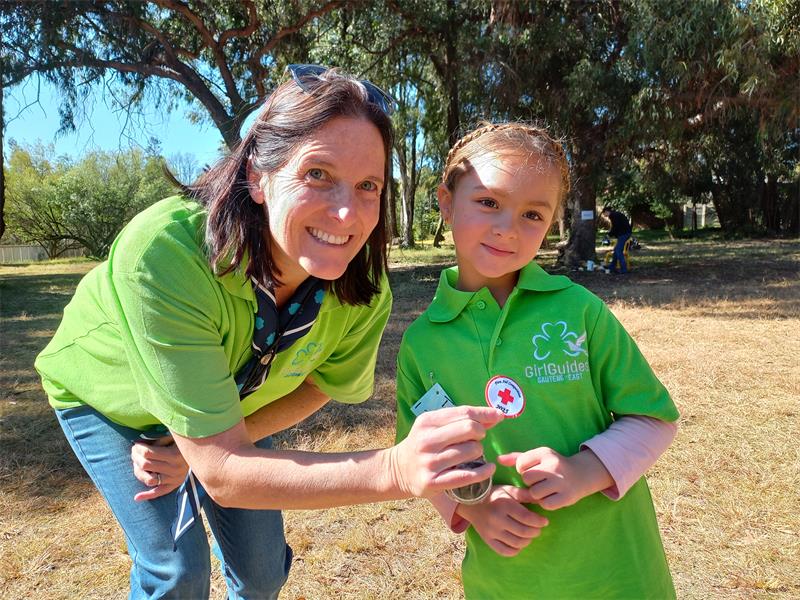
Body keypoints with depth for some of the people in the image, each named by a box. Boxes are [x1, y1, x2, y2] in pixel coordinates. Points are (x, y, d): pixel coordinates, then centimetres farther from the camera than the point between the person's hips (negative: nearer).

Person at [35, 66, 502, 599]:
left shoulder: (363, 291, -29)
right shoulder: (163, 254, -43)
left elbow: (317, 385, -8)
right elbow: (222, 474, -41)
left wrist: (203, 449, -20)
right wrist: (395, 471, -54)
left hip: (226, 401, 3)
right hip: (108, 398, -2)